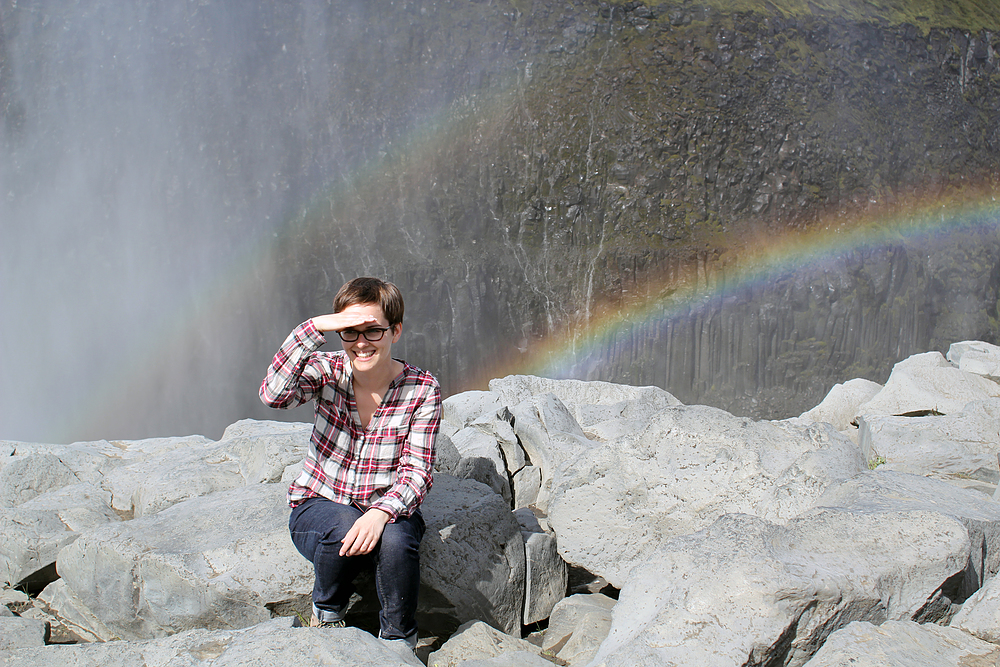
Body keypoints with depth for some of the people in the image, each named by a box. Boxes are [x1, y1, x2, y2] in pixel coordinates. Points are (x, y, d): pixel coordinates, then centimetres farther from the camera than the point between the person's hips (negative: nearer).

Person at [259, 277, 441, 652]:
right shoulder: (327, 371, -11)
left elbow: (416, 469, -15)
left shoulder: (422, 390, -10)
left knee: (395, 539, -33)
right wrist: (314, 327, -41)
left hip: (387, 508, 0)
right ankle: (328, 610, 0)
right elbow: (274, 395, -32)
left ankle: (398, 643, -7)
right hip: (319, 506, 0)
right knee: (345, 527, -34)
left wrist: (381, 512, -34)